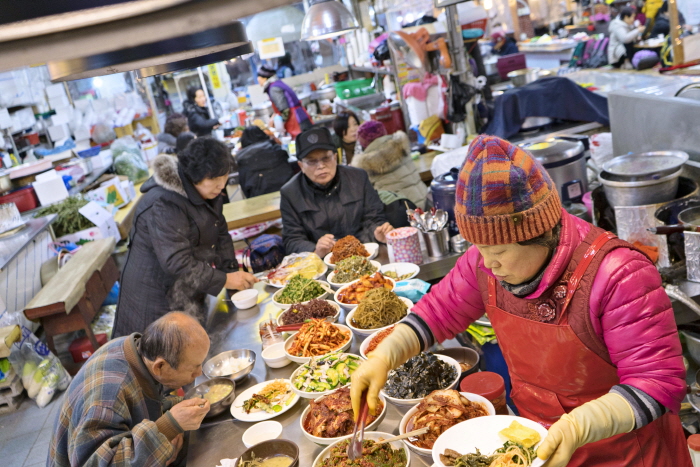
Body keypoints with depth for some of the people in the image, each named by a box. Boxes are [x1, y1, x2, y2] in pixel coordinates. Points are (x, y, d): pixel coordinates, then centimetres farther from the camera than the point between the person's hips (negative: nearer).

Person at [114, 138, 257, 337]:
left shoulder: (207, 192, 1)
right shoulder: (163, 205, -27)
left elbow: (220, 234, 7)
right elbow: (177, 263, -30)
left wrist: (233, 272, -6)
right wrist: (224, 280, -26)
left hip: (190, 293, 8)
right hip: (158, 296, -8)